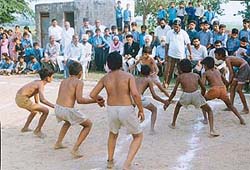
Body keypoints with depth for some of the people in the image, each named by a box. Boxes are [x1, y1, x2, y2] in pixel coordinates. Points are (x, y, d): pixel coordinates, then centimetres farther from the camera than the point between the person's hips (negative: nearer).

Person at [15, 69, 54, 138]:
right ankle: (37, 131, 7)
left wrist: (38, 107, 42)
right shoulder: (41, 84, -14)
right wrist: (54, 106, -29)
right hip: (23, 100, -10)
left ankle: (25, 128, 44)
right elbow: (42, 99, -30)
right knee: (46, 111, -7)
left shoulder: (37, 82, 15)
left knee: (34, 111, 35)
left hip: (19, 98, 10)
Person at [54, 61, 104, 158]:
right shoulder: (79, 82, -4)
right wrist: (95, 101, -8)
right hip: (68, 110, -7)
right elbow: (79, 100, -15)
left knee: (68, 122, 40)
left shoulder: (63, 81, 15)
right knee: (88, 125, 13)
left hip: (57, 108, 7)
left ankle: (58, 143, 38)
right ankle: (75, 149, 3)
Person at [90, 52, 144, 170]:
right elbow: (135, 94, -18)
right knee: (138, 136, 17)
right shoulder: (128, 76, -6)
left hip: (111, 110, 4)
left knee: (113, 134, 34)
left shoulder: (105, 78, 4)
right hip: (126, 110, -4)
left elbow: (92, 95, 7)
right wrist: (141, 110, -5)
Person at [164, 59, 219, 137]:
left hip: (186, 96, 0)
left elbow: (174, 92, 18)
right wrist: (201, 96, 49)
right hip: (196, 94, 0)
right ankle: (212, 130, -1)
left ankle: (173, 124, 40)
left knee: (178, 106, 35)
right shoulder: (196, 75, 23)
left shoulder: (180, 77, 18)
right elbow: (203, 89, 29)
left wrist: (168, 101, 31)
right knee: (209, 111, 17)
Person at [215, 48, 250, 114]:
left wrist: (228, 83, -13)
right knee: (232, 86, 10)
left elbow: (232, 73, -20)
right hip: (241, 69, 10)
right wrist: (230, 82, 8)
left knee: (238, 89, -8)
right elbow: (231, 72, 12)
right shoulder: (228, 59, 9)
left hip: (245, 68, -10)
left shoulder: (227, 60, -18)